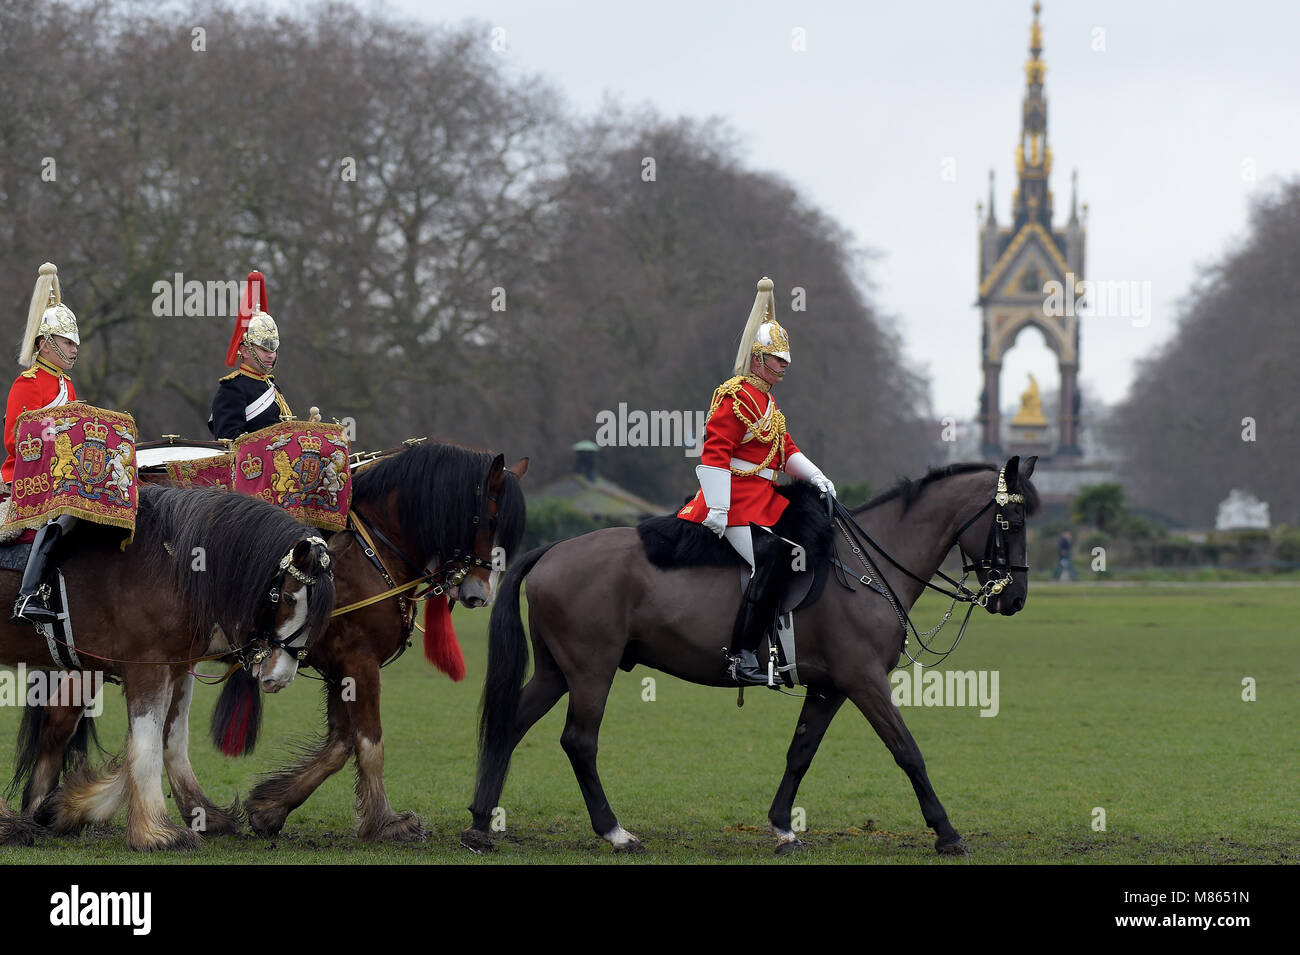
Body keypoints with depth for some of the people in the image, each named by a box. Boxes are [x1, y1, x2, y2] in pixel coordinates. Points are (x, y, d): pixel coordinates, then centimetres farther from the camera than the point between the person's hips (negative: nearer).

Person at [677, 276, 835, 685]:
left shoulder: (766, 401, 21)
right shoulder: (735, 397, -11)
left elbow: (786, 449, 24)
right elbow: (714, 454, -18)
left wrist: (815, 476, 7)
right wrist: (717, 509, -23)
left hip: (763, 498, 10)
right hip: (739, 499, -10)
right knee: (769, 567, -20)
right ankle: (742, 657, -21)